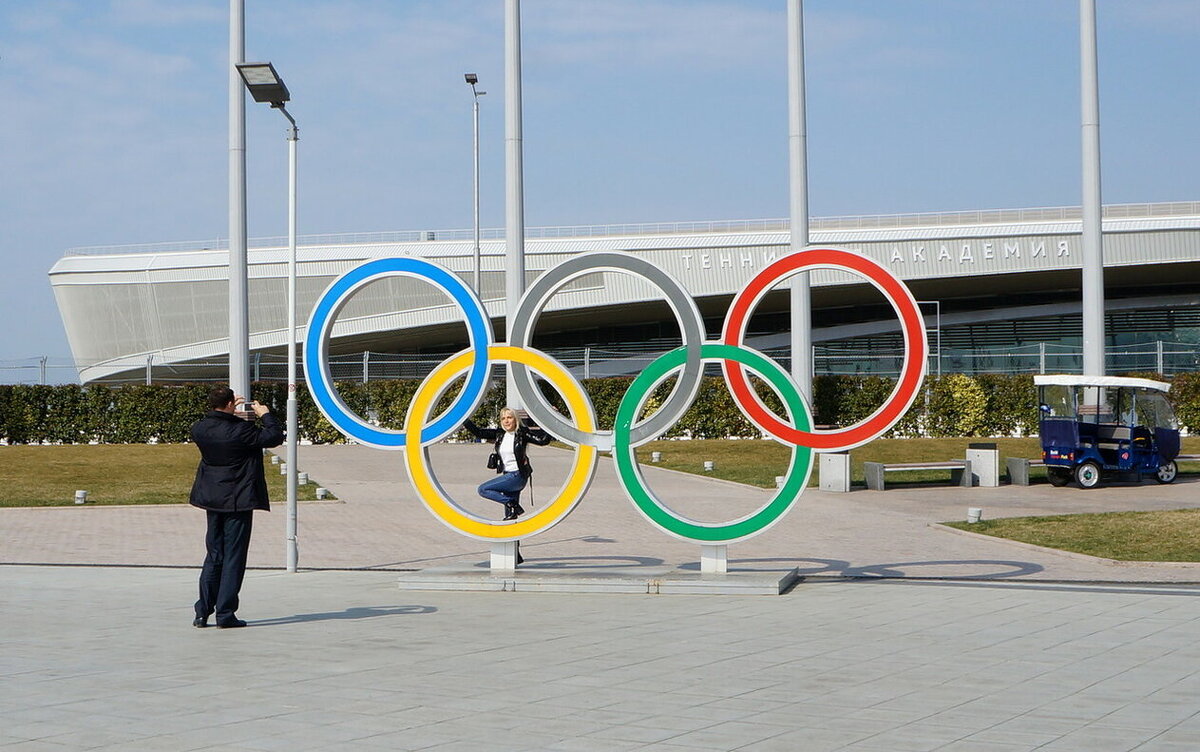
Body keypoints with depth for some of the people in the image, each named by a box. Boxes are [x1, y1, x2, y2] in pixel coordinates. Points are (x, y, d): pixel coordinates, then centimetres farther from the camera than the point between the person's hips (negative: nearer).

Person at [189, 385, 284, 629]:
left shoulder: (200, 429, -2)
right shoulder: (241, 430, -19)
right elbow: (275, 437, -11)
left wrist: (229, 414, 26)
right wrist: (265, 414, 4)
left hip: (212, 499, 6)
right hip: (239, 500, -6)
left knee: (214, 556, 14)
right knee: (234, 557, 1)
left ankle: (202, 613, 13)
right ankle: (225, 614, 1)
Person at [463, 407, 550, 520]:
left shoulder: (522, 433, -9)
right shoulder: (499, 433, 7)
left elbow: (543, 440, -17)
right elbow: (478, 432, 7)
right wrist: (465, 420, 0)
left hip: (518, 476, -6)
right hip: (507, 476, 6)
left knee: (483, 489, -13)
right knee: (510, 516, 9)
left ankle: (512, 504, -8)